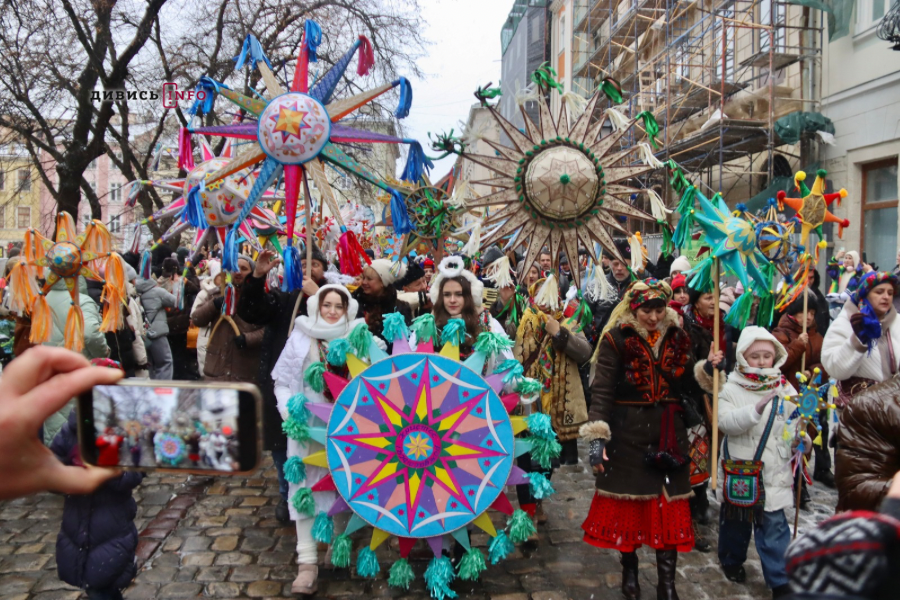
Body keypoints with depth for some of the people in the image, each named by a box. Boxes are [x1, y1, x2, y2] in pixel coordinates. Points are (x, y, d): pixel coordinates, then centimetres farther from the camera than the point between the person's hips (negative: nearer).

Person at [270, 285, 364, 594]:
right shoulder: (301, 336, 3)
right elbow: (282, 379, 5)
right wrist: (288, 409, -8)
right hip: (307, 426, 0)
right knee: (306, 486, 0)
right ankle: (307, 561, 6)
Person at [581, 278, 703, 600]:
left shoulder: (678, 338, 5)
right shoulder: (617, 339, -9)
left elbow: (688, 387, 10)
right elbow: (601, 390, -12)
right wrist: (596, 437, -19)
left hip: (668, 433, 3)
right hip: (627, 432, -3)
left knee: (668, 505, 4)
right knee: (628, 500, 10)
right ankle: (629, 568, 31)